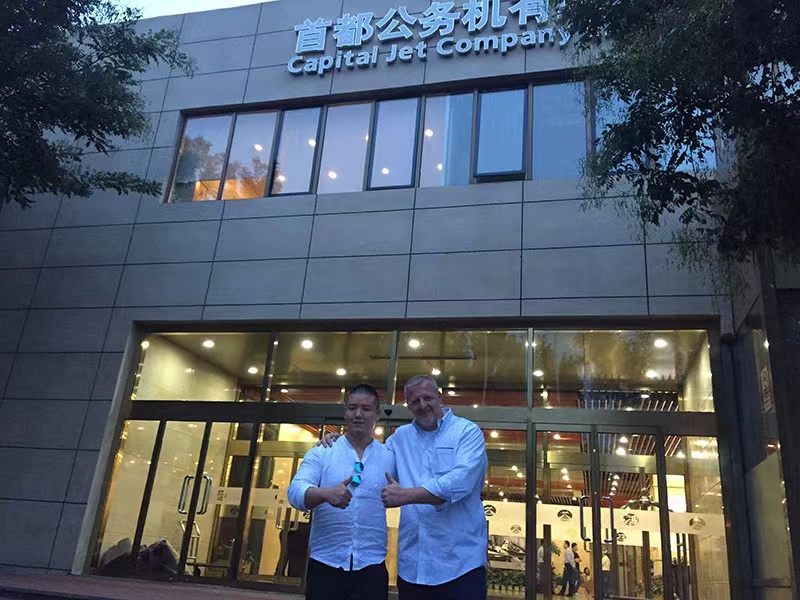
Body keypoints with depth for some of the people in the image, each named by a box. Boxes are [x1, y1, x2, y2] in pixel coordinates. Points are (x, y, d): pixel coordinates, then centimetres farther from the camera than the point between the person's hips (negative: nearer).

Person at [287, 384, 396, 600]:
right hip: (325, 565, 0)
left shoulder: (389, 457, 5)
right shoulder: (321, 453, 2)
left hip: (371, 567, 0)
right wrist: (326, 494, -30)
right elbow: (296, 492, -12)